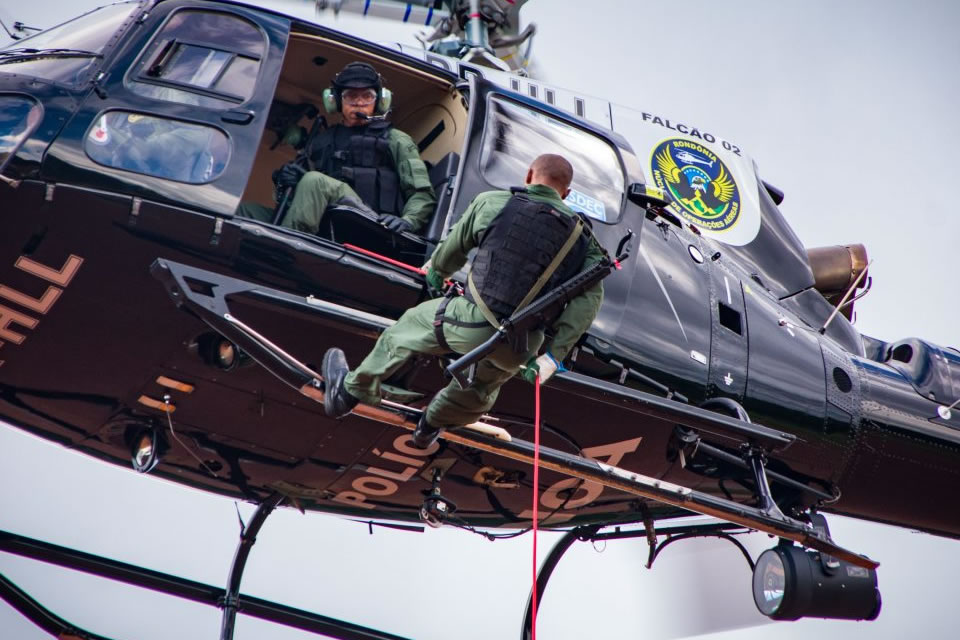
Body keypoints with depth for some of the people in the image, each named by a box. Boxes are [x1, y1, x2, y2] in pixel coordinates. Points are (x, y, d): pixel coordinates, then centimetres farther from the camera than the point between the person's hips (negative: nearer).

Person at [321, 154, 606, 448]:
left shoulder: (490, 203, 0)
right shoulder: (581, 235, 3)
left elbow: (453, 249, 14)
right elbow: (591, 295, -9)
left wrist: (436, 272, 38)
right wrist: (554, 355, -11)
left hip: (471, 323, -1)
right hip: (519, 350, 2)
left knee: (406, 329, 29)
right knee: (481, 390, 34)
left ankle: (348, 392, 47)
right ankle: (431, 426, 60)